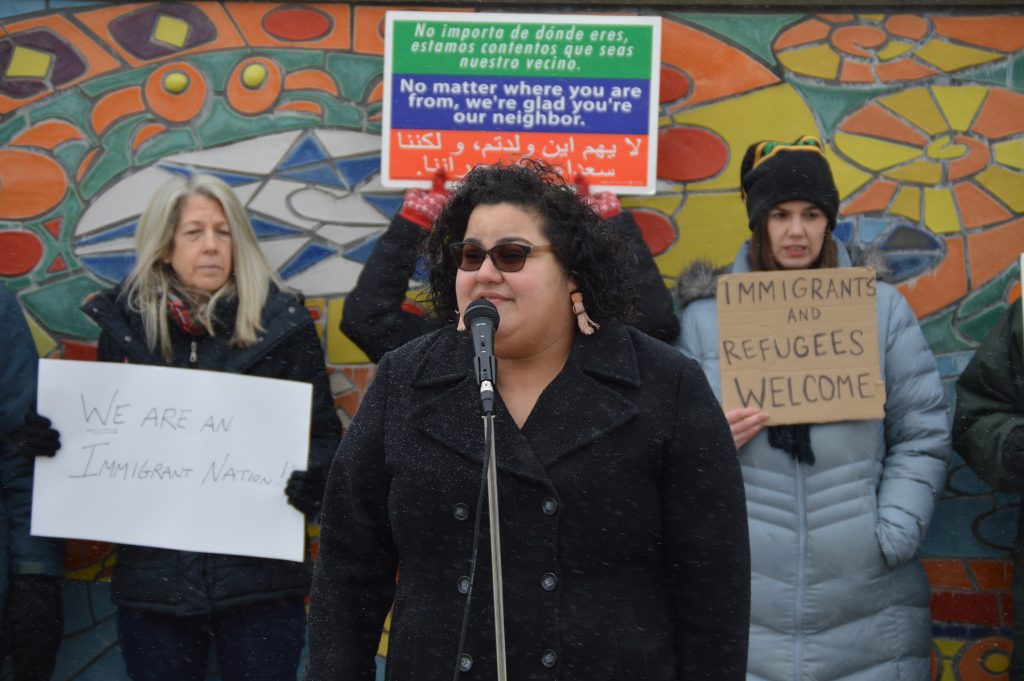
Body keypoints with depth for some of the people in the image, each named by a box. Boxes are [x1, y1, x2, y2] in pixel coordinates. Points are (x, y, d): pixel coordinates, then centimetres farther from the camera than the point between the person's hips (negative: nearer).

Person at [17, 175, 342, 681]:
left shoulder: (281, 325, -1)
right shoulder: (124, 321, 7)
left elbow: (323, 432, 2)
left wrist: (313, 477, -20)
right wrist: (53, 442, -6)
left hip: (258, 580, -2)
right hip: (153, 579, 2)